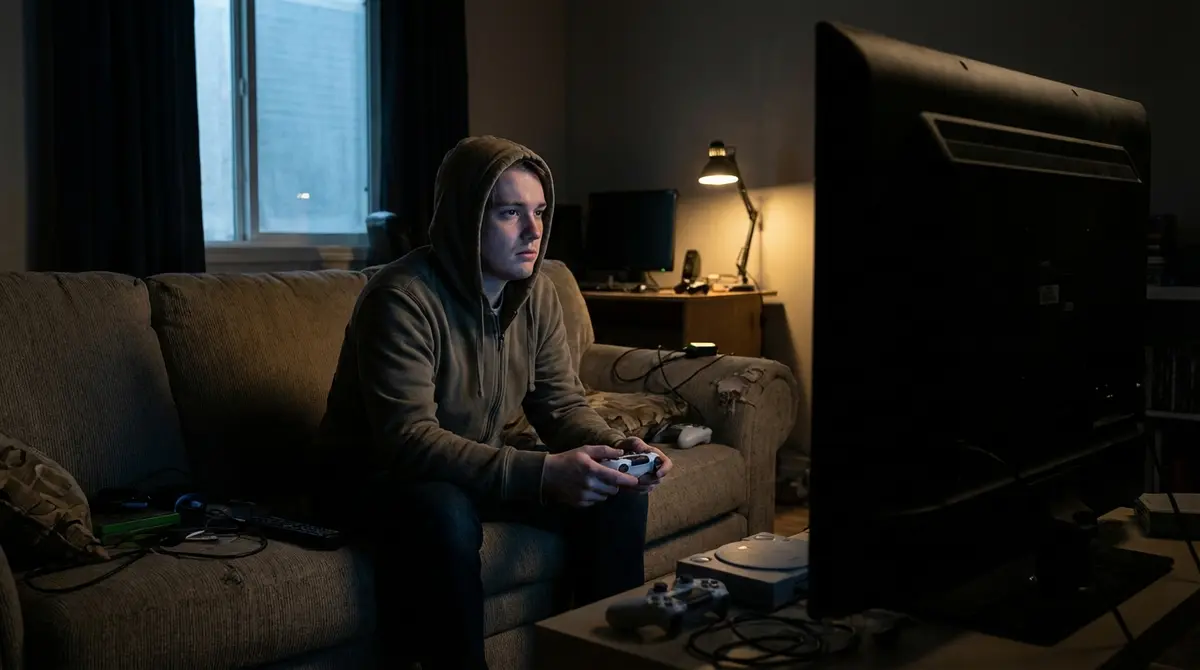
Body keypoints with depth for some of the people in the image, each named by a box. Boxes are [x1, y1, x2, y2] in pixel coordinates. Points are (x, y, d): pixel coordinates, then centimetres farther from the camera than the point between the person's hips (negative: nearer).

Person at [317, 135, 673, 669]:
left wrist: (613, 448, -25)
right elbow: (408, 440, -33)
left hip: (481, 464, 7)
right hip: (382, 471, -6)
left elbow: (563, 404, -1)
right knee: (447, 518, -39)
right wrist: (544, 472, -42)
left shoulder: (537, 293, -3)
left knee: (616, 495, -9)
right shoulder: (402, 297, -26)